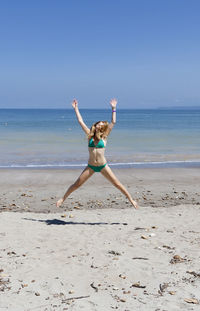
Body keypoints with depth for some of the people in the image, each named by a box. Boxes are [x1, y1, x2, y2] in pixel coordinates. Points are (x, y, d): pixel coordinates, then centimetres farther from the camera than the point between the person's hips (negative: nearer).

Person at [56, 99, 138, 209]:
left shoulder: (104, 137, 1)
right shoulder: (90, 135, 4)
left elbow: (113, 122, -2)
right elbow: (80, 121, 5)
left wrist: (113, 108, -2)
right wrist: (76, 108, 6)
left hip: (103, 166, -1)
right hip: (90, 166, 1)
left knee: (117, 184, 0)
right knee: (76, 184, 2)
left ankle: (131, 200, 11)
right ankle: (63, 198, 19)